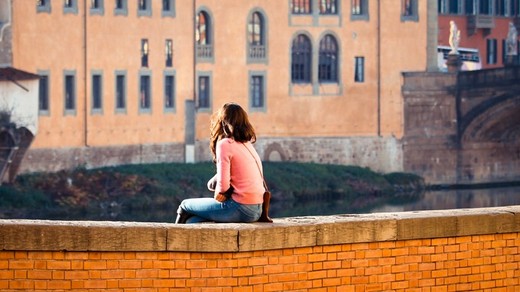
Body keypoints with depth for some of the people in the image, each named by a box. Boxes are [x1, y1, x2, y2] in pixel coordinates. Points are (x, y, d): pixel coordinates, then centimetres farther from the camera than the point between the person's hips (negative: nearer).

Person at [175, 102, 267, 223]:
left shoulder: (225, 144, -10)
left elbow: (223, 185, -15)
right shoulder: (248, 144, 16)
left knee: (185, 205, 12)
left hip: (241, 208, -8)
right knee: (192, 221, 18)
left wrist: (218, 195, 4)